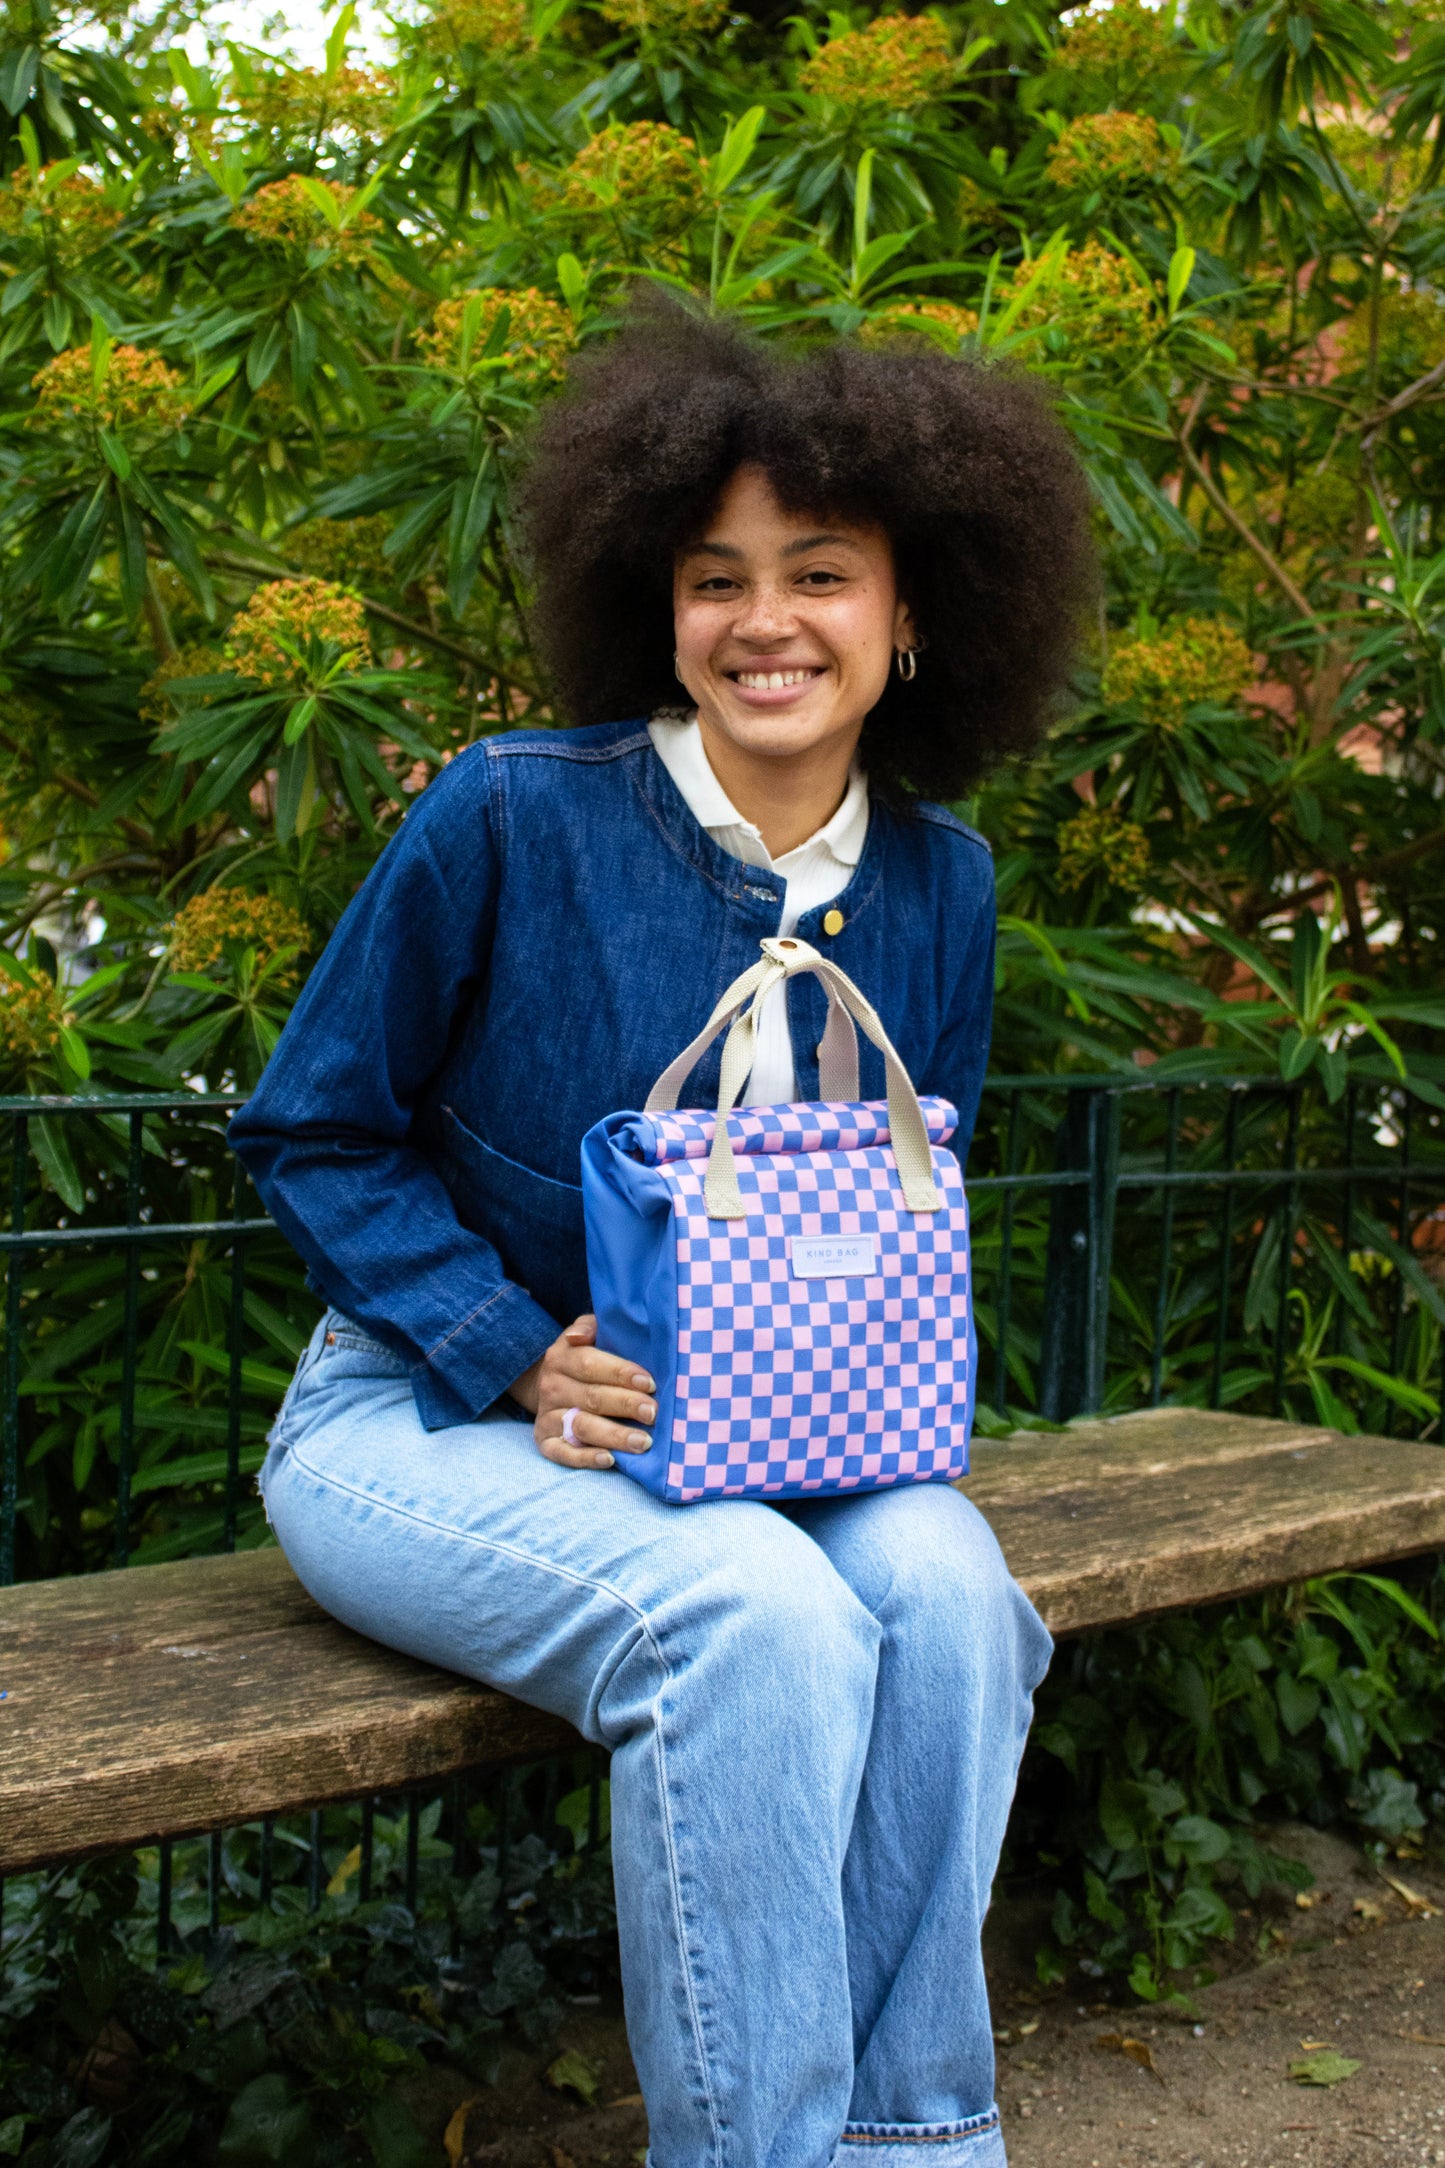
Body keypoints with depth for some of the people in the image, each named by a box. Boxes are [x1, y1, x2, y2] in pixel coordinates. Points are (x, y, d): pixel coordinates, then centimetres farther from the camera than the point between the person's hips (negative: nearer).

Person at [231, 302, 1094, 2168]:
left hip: (754, 1446, 4)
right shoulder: (512, 816, -12)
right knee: (753, 1614, -33)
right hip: (422, 1420, -4)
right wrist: (522, 1362, -16)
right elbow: (309, 1133, -5)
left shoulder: (938, 886, 2)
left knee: (942, 1578, -27)